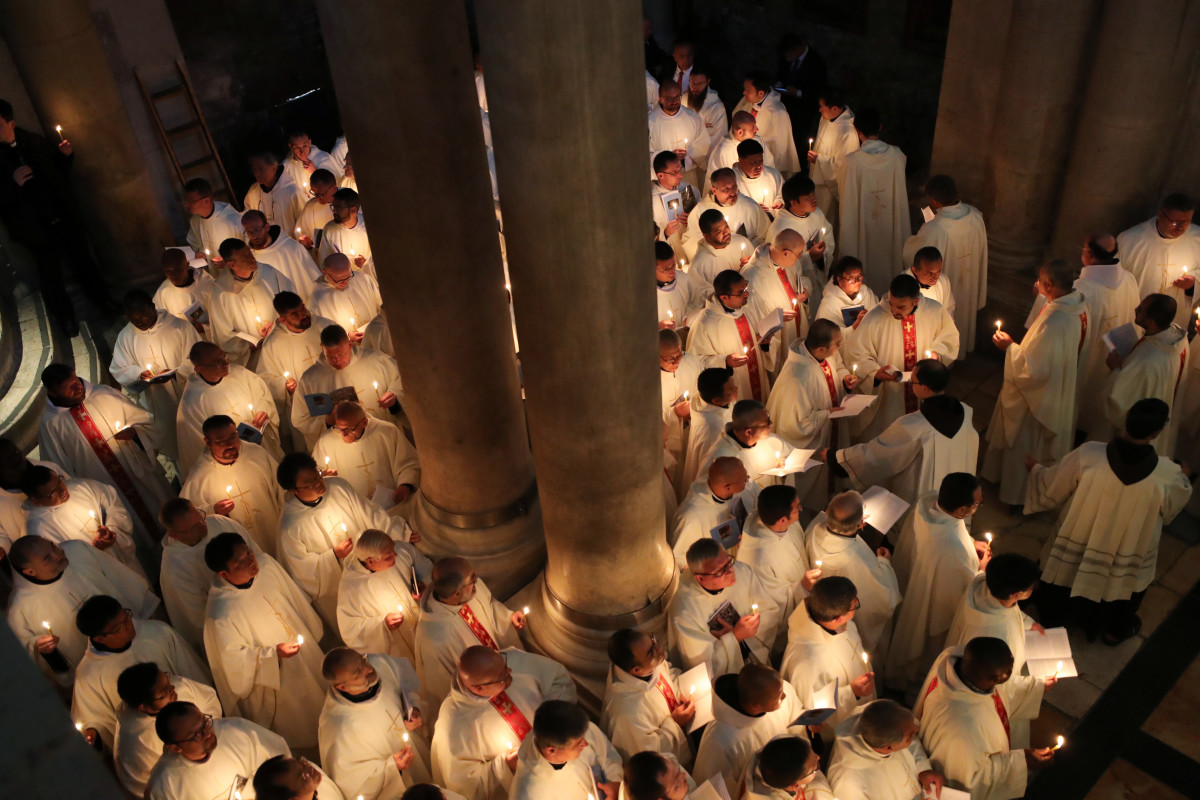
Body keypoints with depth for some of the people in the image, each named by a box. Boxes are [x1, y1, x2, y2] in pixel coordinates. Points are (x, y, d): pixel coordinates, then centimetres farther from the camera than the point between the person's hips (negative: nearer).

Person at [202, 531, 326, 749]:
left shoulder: (265, 563, -21)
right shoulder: (221, 614, -39)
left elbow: (295, 597, -2)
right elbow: (234, 658, -23)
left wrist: (314, 625, 10)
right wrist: (274, 653, -32)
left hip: (307, 651, 6)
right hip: (276, 680, -6)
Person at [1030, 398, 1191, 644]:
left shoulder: (1088, 455, -33)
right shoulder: (1168, 475, -30)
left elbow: (1050, 488, -16)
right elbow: (1174, 504, -6)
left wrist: (1035, 469, 8)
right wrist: (1183, 478, 16)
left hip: (1076, 542, 0)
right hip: (1130, 552, 0)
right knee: (1124, 582, 31)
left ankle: (1052, 616, 56)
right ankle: (1116, 630, 57)